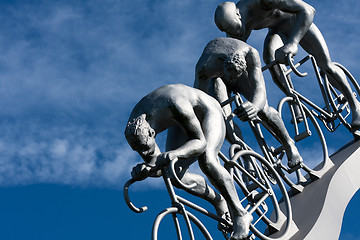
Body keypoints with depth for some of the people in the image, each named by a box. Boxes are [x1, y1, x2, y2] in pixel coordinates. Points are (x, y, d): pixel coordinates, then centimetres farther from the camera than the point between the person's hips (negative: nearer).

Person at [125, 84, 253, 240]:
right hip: (180, 125, 6)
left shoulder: (175, 106, -44)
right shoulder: (134, 129, -25)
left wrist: (174, 154, -57)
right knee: (176, 177, -10)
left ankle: (240, 215, -21)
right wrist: (142, 171, -40)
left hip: (208, 112, -6)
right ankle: (218, 202, 15)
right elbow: (157, 169, -17)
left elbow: (200, 142, -39)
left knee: (206, 161, -32)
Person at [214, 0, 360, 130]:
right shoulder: (233, 30, -24)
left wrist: (292, 43, -58)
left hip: (299, 24, -3)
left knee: (326, 65, -10)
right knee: (269, 56, -29)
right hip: (277, 31, 3)